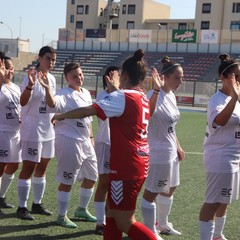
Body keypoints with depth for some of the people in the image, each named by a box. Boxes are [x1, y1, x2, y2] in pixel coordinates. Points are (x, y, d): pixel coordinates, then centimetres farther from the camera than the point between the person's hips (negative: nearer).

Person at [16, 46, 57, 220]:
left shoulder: (52, 79, 8)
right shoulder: (32, 77, -15)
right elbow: (23, 102, -29)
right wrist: (30, 86, -45)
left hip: (49, 131, 8)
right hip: (32, 131, -8)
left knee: (42, 168, 14)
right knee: (28, 168, -2)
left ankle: (37, 204, 25)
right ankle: (22, 207, 7)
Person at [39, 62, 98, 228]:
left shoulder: (86, 93, 10)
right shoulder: (65, 94, -15)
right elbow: (53, 103, -38)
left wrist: (91, 137, 19)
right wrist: (47, 89, -55)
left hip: (85, 141, 9)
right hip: (69, 141, -8)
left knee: (91, 177, 18)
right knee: (67, 181, 0)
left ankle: (82, 210, 36)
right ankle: (62, 216, 15)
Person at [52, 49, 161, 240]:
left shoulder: (123, 97, -14)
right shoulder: (143, 99, 11)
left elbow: (89, 110, -19)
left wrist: (61, 116, -7)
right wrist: (116, 89, 36)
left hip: (126, 167, -9)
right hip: (139, 164, 9)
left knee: (125, 223, -1)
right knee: (112, 212, 17)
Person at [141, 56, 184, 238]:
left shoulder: (171, 96, 8)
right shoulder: (155, 95, -19)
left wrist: (178, 147, 19)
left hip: (171, 152, 10)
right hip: (159, 153, -10)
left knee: (170, 189, 22)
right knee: (152, 193, 1)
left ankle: (162, 224, 40)